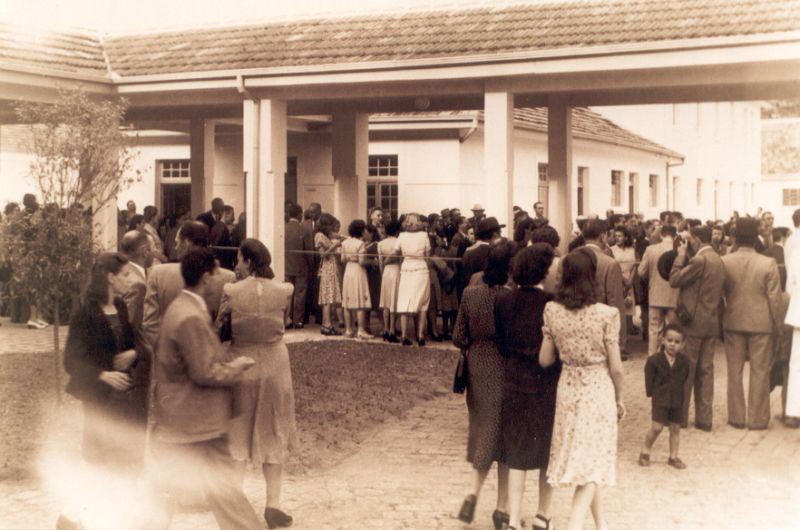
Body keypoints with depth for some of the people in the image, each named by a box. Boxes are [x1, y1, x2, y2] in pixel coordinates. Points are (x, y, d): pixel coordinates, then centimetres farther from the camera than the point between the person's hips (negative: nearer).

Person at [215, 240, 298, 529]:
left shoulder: (231, 291, -13)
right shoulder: (283, 291, -9)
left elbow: (217, 326, -7)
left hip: (240, 366, 0)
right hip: (275, 366, 1)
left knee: (237, 437, 15)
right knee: (273, 435, 14)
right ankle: (272, 506, 15)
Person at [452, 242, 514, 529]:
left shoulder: (470, 294, -6)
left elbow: (458, 338, -1)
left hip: (478, 373, 4)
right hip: (507, 374, -3)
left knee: (484, 432, 20)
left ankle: (474, 492, 5)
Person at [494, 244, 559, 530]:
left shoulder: (503, 299, -5)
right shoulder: (551, 302, -17)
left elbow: (500, 341, 4)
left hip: (514, 384, 3)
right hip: (546, 385, -3)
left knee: (516, 454, 10)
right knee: (549, 452, 15)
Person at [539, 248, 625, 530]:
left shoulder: (552, 311, -8)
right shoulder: (606, 314, -17)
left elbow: (544, 360, -1)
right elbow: (615, 367, -10)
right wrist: (619, 399, 5)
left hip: (567, 389, 4)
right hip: (598, 390, -4)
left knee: (577, 457, 19)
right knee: (593, 462, 6)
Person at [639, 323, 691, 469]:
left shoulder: (684, 361, -4)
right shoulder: (654, 360, -12)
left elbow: (685, 379, 10)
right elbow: (649, 377, -3)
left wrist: (680, 391, 4)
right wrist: (651, 393, -4)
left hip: (677, 400, 3)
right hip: (660, 399, -3)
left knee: (675, 428, 10)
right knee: (657, 427, -9)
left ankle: (673, 457, 22)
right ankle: (645, 452, 11)